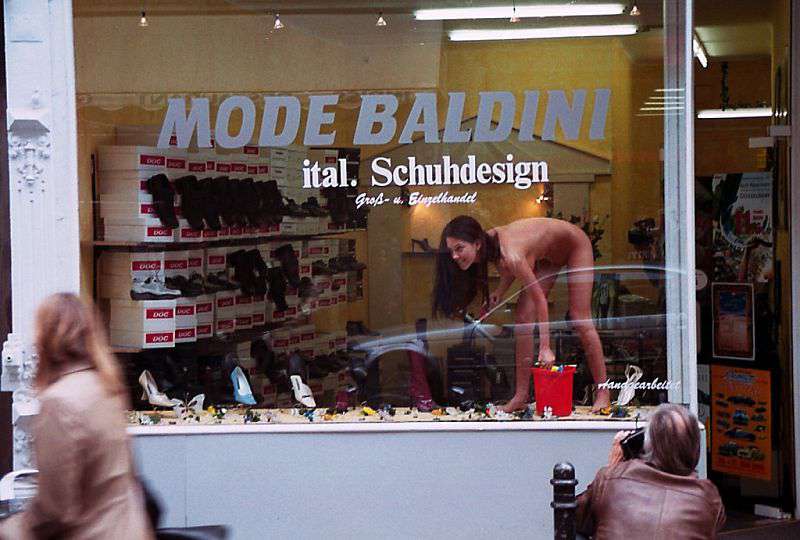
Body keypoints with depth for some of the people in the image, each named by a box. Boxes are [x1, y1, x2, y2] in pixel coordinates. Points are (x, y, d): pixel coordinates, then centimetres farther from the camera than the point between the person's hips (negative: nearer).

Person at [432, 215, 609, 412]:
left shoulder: (510, 255, -41)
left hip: (575, 244, -7)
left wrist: (545, 348, -36)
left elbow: (540, 299, -35)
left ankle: (603, 393, 3)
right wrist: (499, 292, -16)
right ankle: (521, 395, 0)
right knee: (523, 319, -2)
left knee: (580, 319, -7)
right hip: (546, 255, 7)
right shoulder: (488, 246, -20)